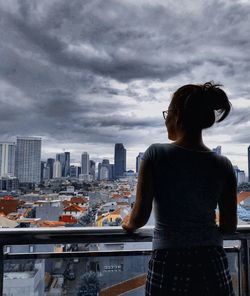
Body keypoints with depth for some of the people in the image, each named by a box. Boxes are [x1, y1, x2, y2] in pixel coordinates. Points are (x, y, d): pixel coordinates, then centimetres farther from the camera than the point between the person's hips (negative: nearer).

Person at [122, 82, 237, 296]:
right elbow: (229, 227, 3)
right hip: (213, 265, 3)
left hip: (169, 265, -2)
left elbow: (141, 215, -13)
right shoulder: (223, 165, -4)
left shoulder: (156, 154, -14)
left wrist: (129, 225, 9)